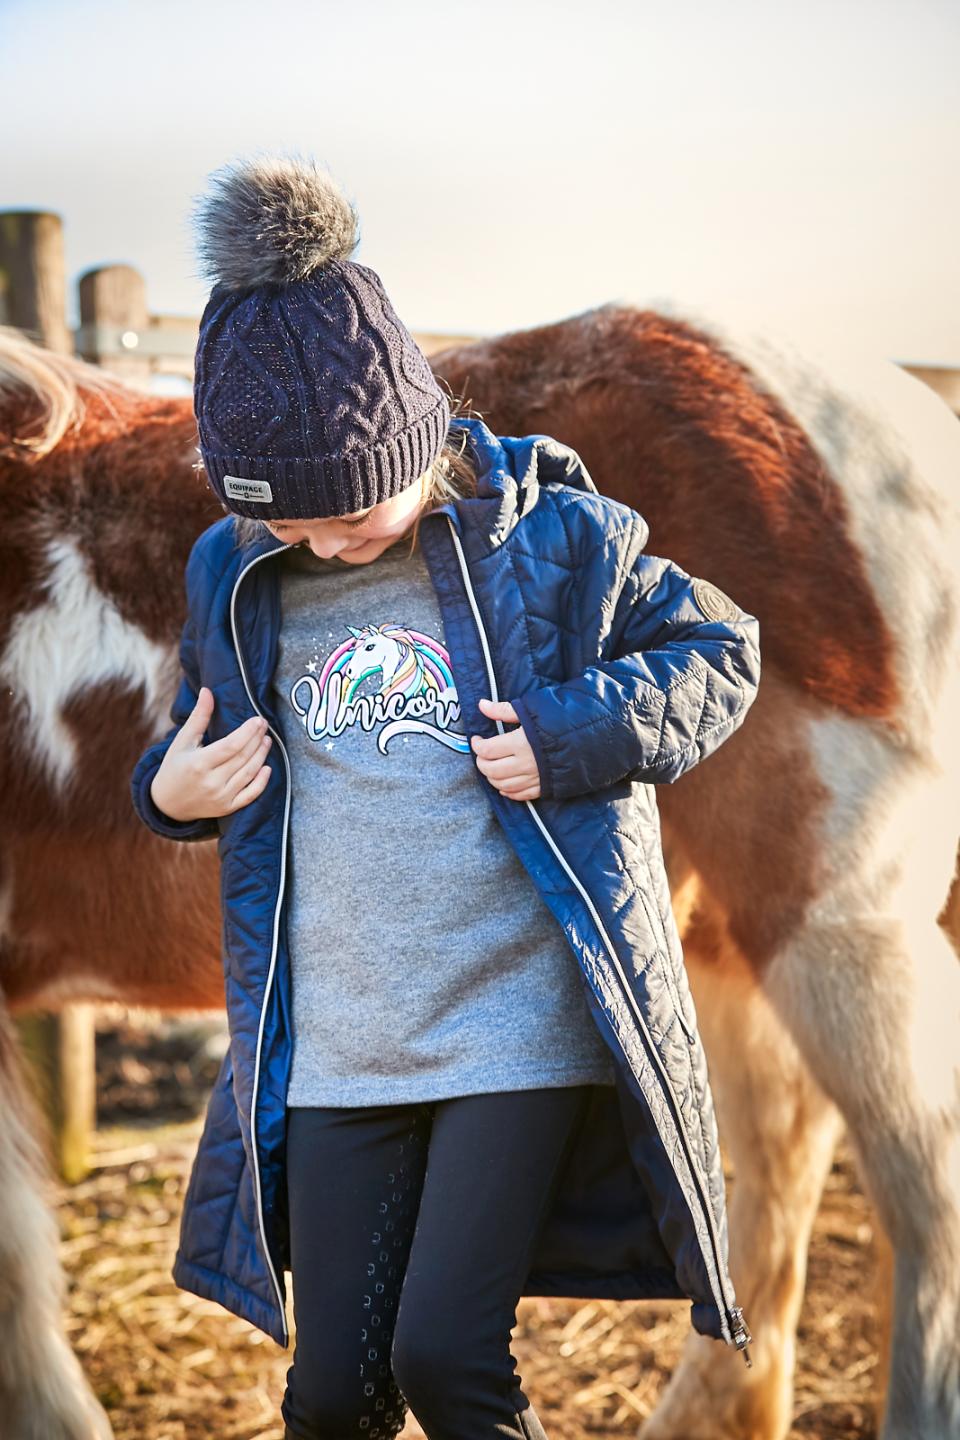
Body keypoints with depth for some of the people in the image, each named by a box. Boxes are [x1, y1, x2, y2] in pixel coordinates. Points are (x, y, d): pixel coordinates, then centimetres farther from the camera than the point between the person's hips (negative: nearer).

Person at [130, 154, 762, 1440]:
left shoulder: (551, 539, -6)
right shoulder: (235, 578, 4)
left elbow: (719, 649, 3)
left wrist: (577, 737, -13)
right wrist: (171, 789, -4)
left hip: (521, 1028, -3)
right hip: (331, 1048, 4)